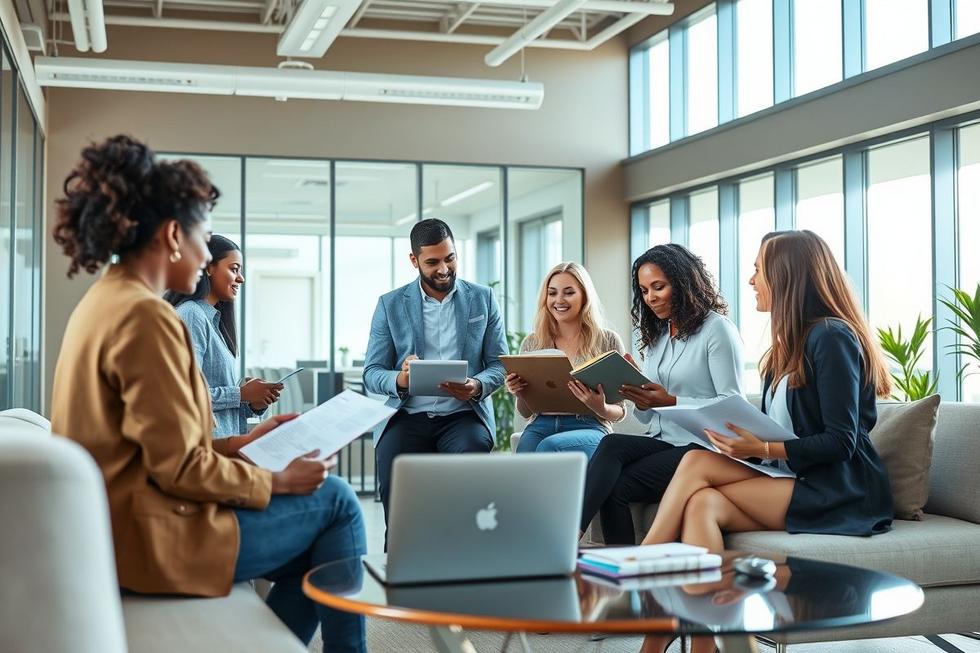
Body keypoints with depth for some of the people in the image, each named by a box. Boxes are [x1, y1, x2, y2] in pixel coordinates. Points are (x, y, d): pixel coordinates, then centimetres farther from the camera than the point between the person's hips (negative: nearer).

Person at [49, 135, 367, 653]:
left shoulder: (104, 302, 11)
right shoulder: (146, 316, -21)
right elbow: (180, 468, -21)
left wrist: (239, 443, 15)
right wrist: (277, 482, -8)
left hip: (122, 523, 10)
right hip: (155, 537, -10)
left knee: (314, 552, 16)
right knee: (333, 500, 3)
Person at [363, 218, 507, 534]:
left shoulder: (482, 299, 11)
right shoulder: (390, 305, 9)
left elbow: (500, 365, 9)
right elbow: (371, 373, 6)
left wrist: (477, 386, -15)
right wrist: (399, 380, -19)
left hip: (463, 414, 0)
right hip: (407, 415, 0)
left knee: (472, 450, -34)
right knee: (393, 466, -31)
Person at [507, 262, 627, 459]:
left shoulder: (607, 340, 6)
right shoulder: (532, 343, 14)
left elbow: (619, 412, 9)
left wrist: (601, 408, -14)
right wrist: (519, 394, -2)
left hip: (588, 428, -1)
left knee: (550, 447, -36)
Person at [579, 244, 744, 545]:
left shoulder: (717, 329, -3)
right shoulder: (655, 336, 19)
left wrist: (671, 401, -20)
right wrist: (640, 400, -5)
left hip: (701, 447, -6)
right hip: (661, 440, 6)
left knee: (615, 486, -27)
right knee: (612, 445, -26)